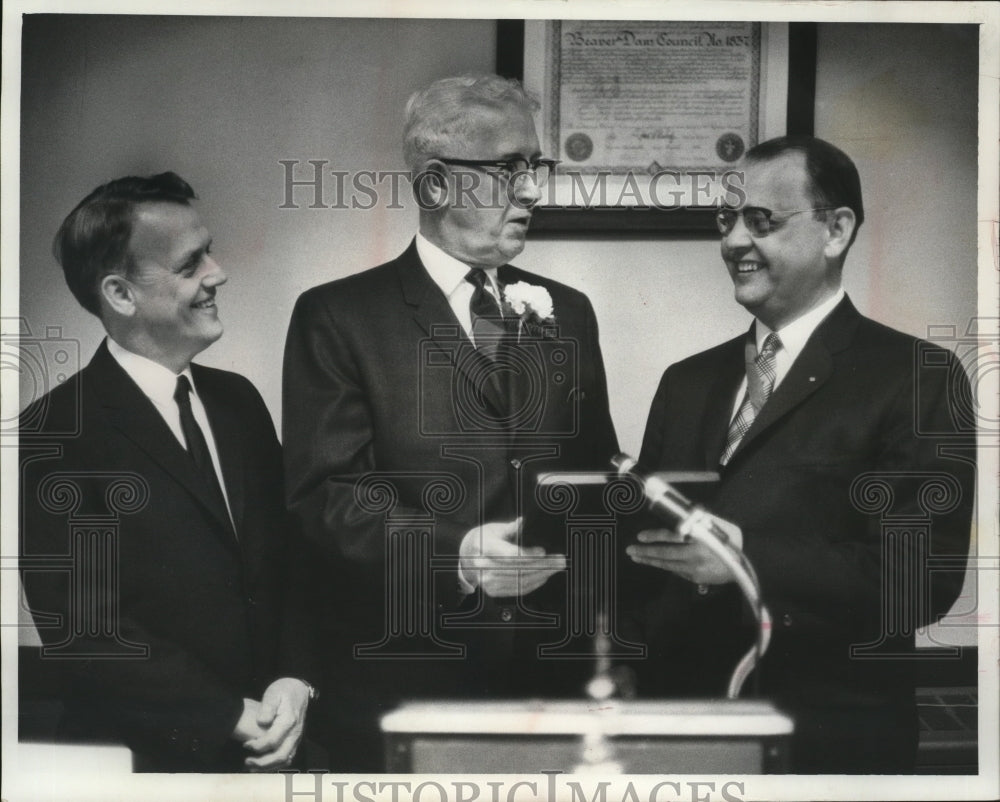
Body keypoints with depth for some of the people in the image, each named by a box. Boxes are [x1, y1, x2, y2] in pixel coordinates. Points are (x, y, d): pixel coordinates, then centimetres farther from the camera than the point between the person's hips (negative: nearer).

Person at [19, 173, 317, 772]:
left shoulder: (238, 401, 7)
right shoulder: (56, 436, -13)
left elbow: (288, 558, 11)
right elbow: (84, 629, -17)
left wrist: (294, 682, -6)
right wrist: (234, 719, -16)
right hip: (148, 760, -6)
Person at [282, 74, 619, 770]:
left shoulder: (566, 313, 15)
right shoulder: (337, 316, -1)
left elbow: (597, 473, 16)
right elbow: (328, 491, -9)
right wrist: (452, 553, -23)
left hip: (554, 671, 4)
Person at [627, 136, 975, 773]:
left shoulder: (917, 379, -5)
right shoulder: (687, 383, 14)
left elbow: (922, 578, -15)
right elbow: (655, 557, 11)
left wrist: (744, 557, -23)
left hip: (827, 743, -5)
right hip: (675, 726, 5)